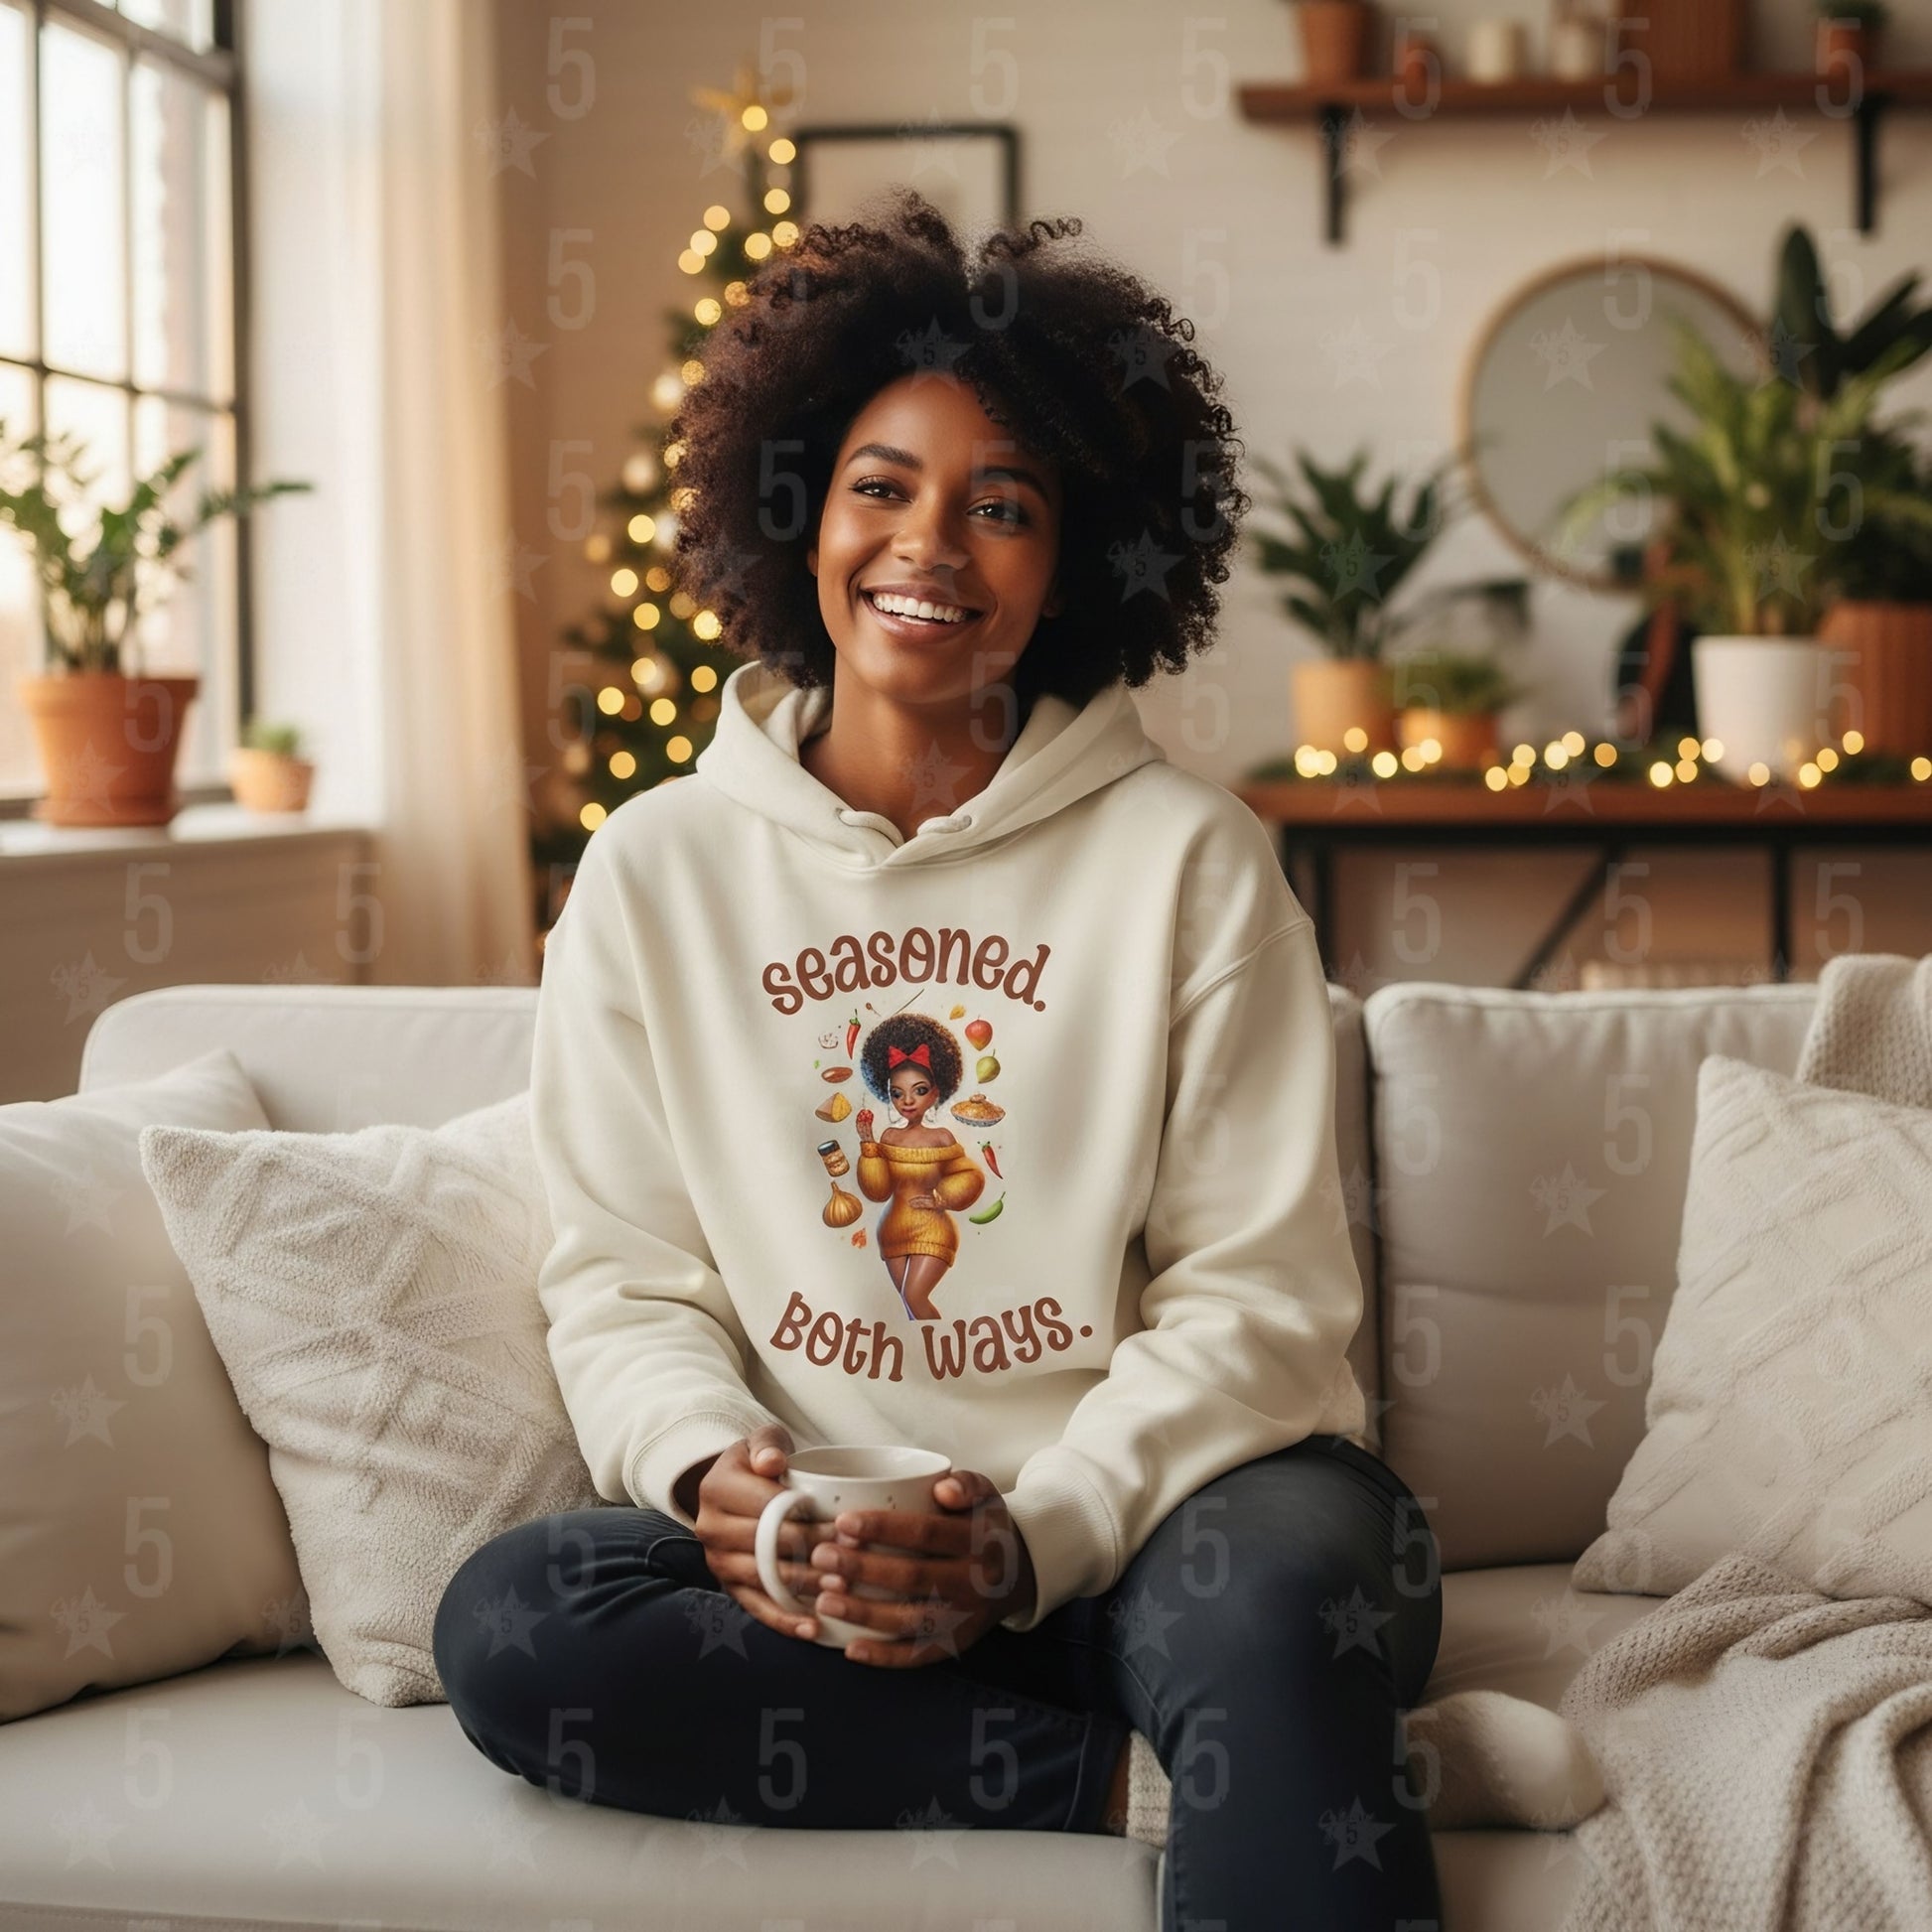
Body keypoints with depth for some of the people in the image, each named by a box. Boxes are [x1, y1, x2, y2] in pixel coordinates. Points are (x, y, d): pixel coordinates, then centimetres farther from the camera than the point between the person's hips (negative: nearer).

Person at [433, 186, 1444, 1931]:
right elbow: (624, 1279, 9)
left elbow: (1258, 1292, -2)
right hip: (817, 1551, 4)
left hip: (1143, 1514, -4)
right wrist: (710, 1464, -14)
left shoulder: (1190, 862, 3)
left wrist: (1035, 1535, -17)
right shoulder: (656, 873, 9)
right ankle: (1143, 1776, -21)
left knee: (1288, 1570, -38)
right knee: (507, 1622, -27)